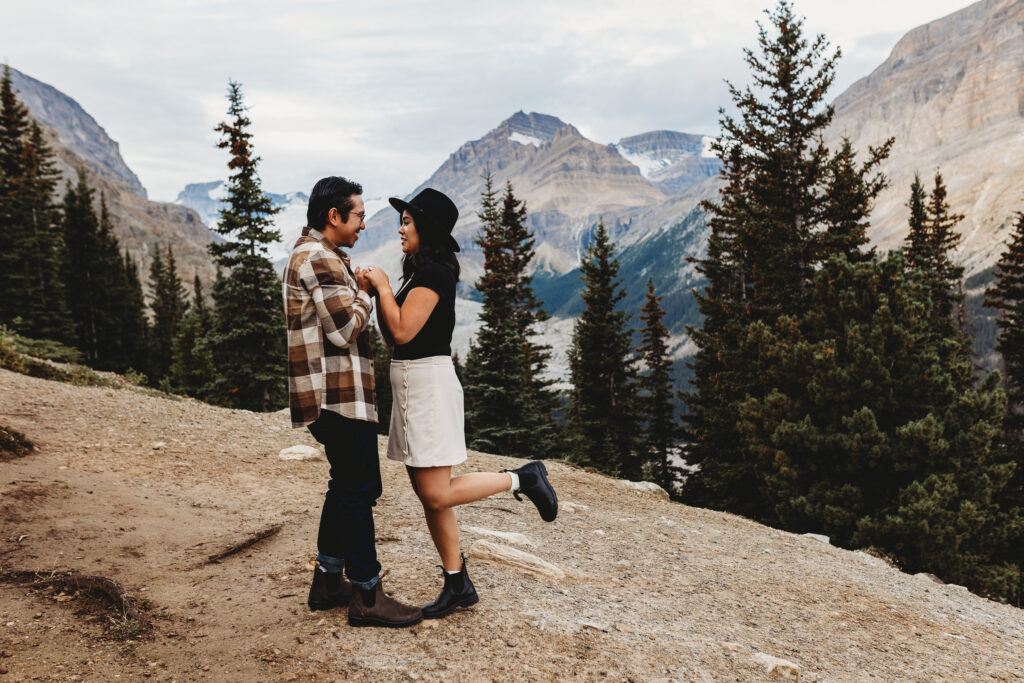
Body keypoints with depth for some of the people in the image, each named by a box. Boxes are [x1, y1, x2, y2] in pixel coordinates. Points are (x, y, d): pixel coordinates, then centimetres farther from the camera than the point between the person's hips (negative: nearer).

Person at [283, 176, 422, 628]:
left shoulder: (312, 255, 19)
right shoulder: (319, 259, -16)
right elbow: (346, 328, -20)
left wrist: (355, 288, 7)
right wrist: (366, 293, -3)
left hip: (336, 394, 11)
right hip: (338, 394, -11)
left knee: (346, 486, 17)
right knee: (359, 490, -5)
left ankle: (328, 581, 26)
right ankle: (367, 596, 2)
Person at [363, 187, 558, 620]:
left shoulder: (433, 272, -14)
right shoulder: (420, 272, 16)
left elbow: (402, 331, -21)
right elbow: (392, 337, 16)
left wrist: (383, 287, -10)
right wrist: (376, 291, 6)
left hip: (429, 381, -10)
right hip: (411, 382, 10)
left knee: (436, 494, -8)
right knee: (429, 494, 10)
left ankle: (521, 479, 6)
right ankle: (458, 585, 18)